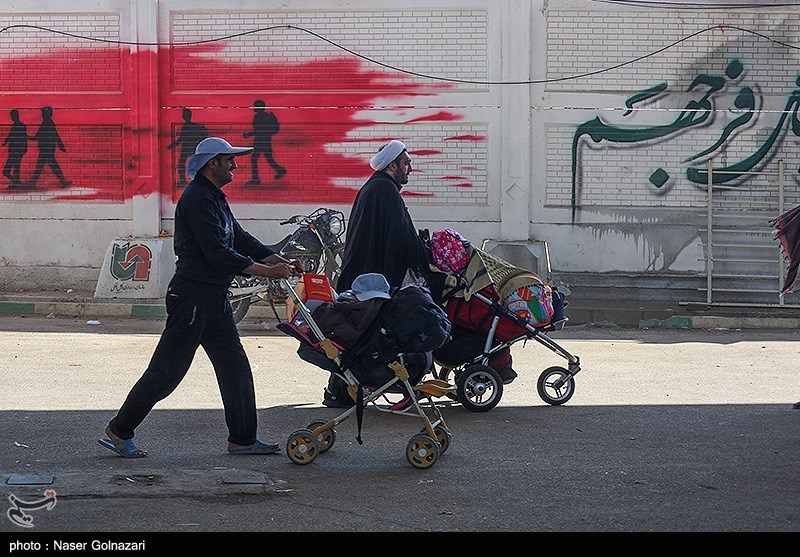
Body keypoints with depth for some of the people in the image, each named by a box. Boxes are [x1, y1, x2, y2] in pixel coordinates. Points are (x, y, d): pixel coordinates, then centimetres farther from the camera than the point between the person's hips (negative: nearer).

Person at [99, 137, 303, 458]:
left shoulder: (215, 198, 16)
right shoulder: (197, 199, -16)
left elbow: (241, 239, 17)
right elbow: (217, 253, -22)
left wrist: (282, 262, 7)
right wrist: (266, 271, -19)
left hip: (214, 299, 10)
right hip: (193, 296, -10)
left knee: (235, 368, 9)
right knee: (167, 370, -4)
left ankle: (243, 440, 15)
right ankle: (119, 430, 6)